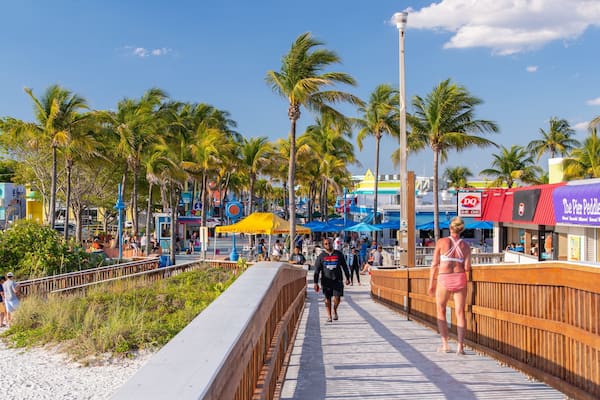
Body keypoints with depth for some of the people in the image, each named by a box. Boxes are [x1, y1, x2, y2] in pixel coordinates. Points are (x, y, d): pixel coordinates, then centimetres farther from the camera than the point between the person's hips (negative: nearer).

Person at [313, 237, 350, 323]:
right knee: (327, 298, 4)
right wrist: (316, 283, -1)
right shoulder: (321, 256, 4)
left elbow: (345, 267, 12)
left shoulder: (339, 254, 6)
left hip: (337, 280, 0)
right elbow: (317, 270, 4)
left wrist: (347, 278, 9)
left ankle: (335, 311, 20)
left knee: (337, 298, -7)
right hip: (326, 280, 0)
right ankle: (329, 316, 15)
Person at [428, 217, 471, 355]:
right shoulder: (465, 245, 3)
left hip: (444, 279, -1)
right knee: (460, 313, 7)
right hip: (460, 279, 2)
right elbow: (467, 268, -3)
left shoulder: (441, 242, -2)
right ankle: (460, 346, 0)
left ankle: (445, 345, 13)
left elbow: (435, 265, -3)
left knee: (441, 312, 15)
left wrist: (431, 284, 3)